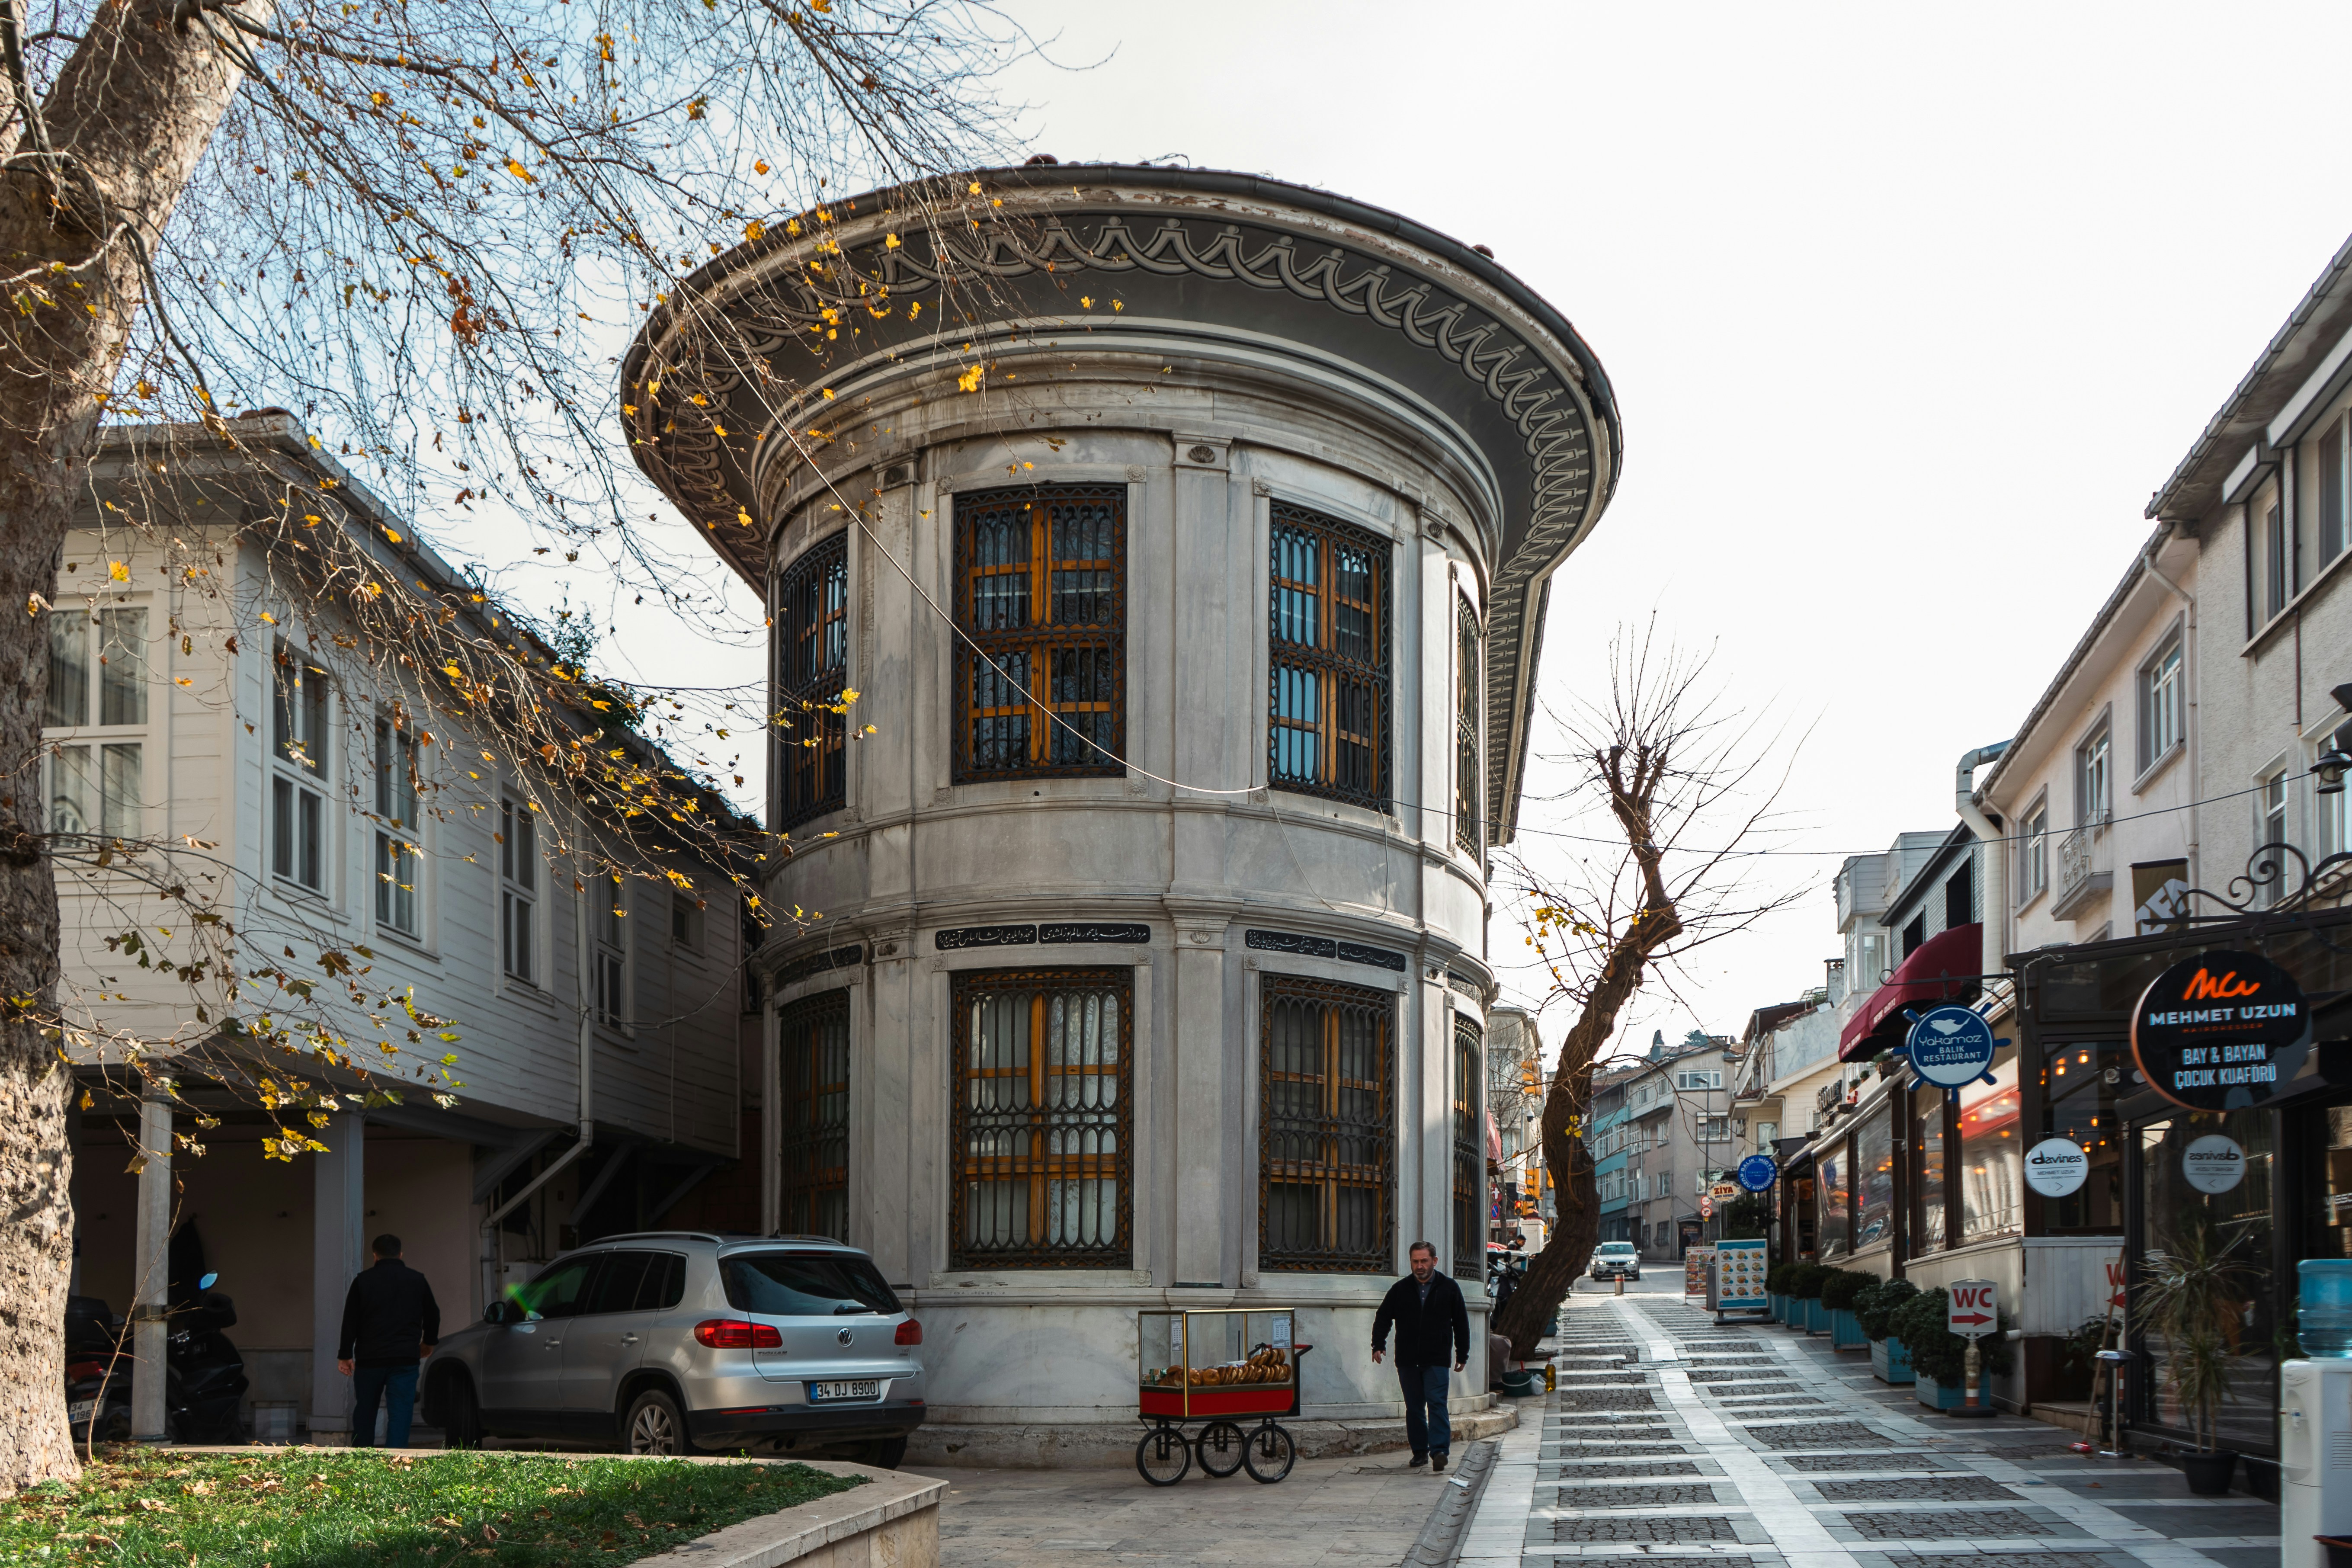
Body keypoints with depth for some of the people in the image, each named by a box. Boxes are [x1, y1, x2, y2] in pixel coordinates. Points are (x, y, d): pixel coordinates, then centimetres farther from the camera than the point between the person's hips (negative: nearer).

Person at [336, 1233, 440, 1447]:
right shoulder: (417, 1281, 8)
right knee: (400, 1412, -4)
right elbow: (433, 1315, 18)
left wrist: (345, 1355, 7)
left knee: (365, 1412, 13)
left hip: (369, 1359, 1)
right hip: (405, 1359, -1)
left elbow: (350, 1320, 2)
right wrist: (428, 1342, 35)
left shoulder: (363, 1280, 4)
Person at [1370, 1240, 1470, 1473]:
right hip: (1407, 1360, 3)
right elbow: (1383, 1317, 14)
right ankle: (1420, 1451, 14)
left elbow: (1461, 1323, 11)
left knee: (1436, 1402, -13)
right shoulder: (1400, 1289, 8)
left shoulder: (1449, 1288, 5)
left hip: (1437, 1359, -3)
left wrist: (1462, 1354, 10)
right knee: (1414, 1407, 6)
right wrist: (1378, 1344, 2)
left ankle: (1439, 1451, -17)